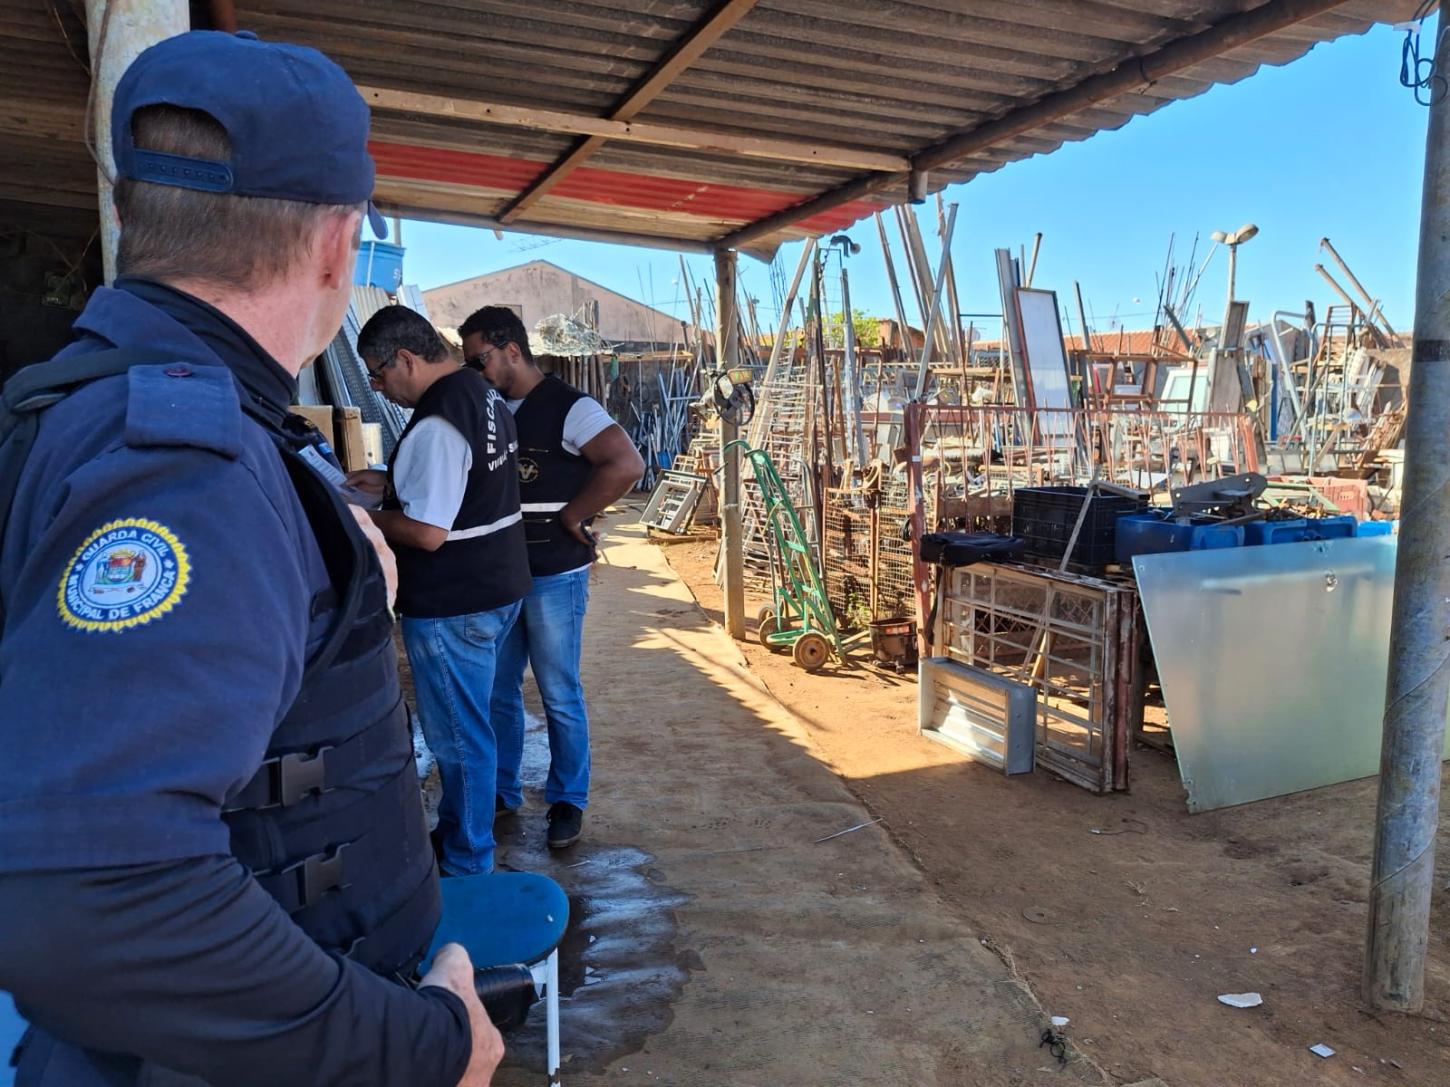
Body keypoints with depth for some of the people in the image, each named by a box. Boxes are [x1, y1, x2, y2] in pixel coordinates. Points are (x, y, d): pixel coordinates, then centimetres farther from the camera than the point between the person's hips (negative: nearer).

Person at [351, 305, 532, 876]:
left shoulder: (437, 423, -23)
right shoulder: (483, 394, 8)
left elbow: (428, 533, -24)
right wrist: (389, 482, 13)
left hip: (454, 608, -10)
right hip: (498, 588, 10)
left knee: (459, 737, 4)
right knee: (465, 728, 22)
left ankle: (467, 867, 19)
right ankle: (456, 831, 39)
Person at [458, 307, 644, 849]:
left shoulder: (568, 408, -13)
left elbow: (627, 464, -24)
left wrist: (570, 518, -18)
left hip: (554, 576, -6)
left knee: (559, 696, 5)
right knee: (496, 690, 15)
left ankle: (568, 801, 21)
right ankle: (502, 791, 31)